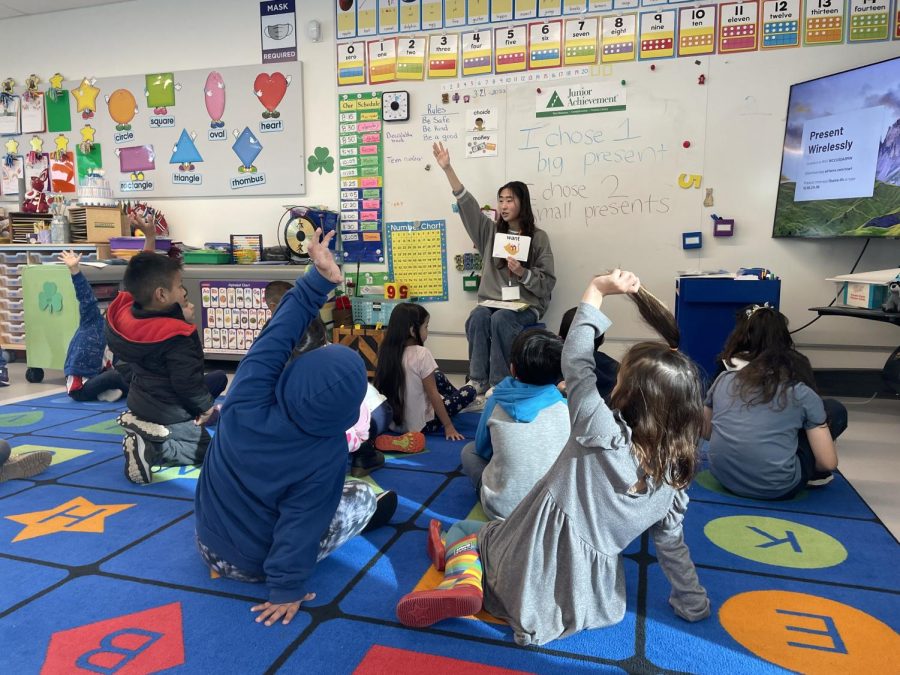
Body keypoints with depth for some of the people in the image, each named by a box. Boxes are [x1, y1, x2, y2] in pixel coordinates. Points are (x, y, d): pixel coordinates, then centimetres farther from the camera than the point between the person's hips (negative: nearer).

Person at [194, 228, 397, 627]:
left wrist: (319, 280, -27)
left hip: (208, 545, 4)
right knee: (367, 498, 13)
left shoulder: (247, 403, -25)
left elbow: (278, 334, -22)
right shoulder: (327, 453, -29)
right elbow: (301, 527, -26)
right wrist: (286, 589, -15)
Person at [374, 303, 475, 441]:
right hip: (421, 425, -7)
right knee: (469, 391, 8)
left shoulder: (387, 351, -5)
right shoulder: (421, 354, -22)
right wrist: (448, 426, -10)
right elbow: (433, 394, -18)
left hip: (394, 421, 7)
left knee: (438, 376, 24)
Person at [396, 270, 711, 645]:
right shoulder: (673, 483, -7)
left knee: (463, 530, 22)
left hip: (534, 580, -5)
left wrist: (596, 290, -7)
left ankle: (464, 582, -5)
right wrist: (695, 605, 22)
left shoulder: (605, 434, -22)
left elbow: (575, 360, -14)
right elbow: (672, 546, 4)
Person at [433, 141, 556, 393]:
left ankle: (500, 382, -25)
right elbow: (467, 204, 4)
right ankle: (478, 380, -25)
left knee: (500, 319, -33)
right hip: (492, 301, 3)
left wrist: (522, 272, -19)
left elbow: (547, 281, 0)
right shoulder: (492, 232, 12)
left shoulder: (538, 237, 2)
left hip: (526, 305, -3)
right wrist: (447, 168, -4)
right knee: (478, 317, -29)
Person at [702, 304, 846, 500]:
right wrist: (813, 471, 21)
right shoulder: (802, 392, -3)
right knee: (835, 411, 16)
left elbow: (705, 432, 18)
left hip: (724, 476, 4)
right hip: (776, 487, -4)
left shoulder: (724, 379, 6)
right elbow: (828, 462, -1)